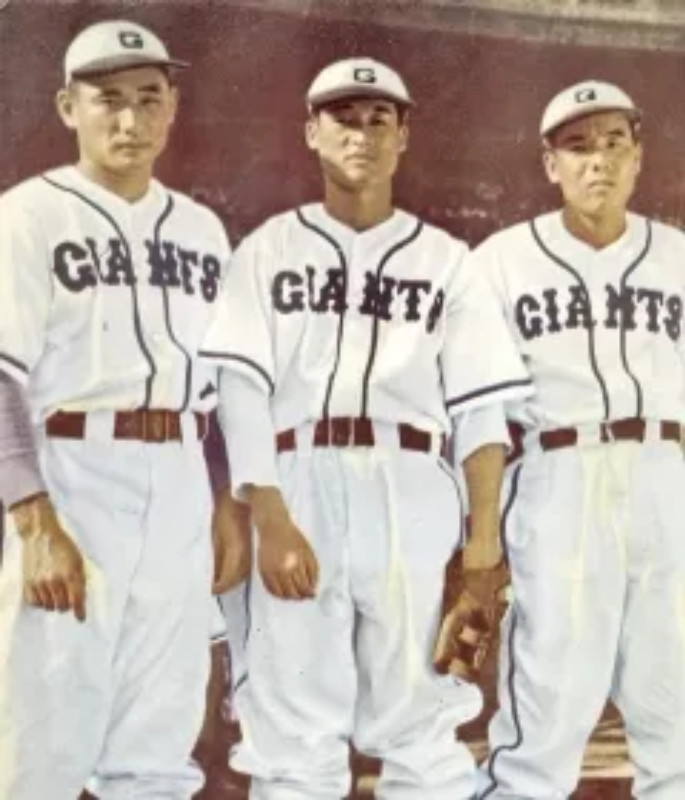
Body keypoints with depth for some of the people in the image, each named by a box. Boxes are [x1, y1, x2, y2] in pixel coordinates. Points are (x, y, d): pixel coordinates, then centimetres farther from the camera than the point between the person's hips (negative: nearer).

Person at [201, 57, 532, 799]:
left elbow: (479, 407, 7)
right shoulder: (269, 249, 11)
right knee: (293, 734, -1)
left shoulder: (445, 259, 13)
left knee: (423, 726, 0)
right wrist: (270, 521, -12)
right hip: (297, 491, 0)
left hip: (412, 495, 1)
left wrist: (484, 534, -6)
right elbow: (241, 392, 1)